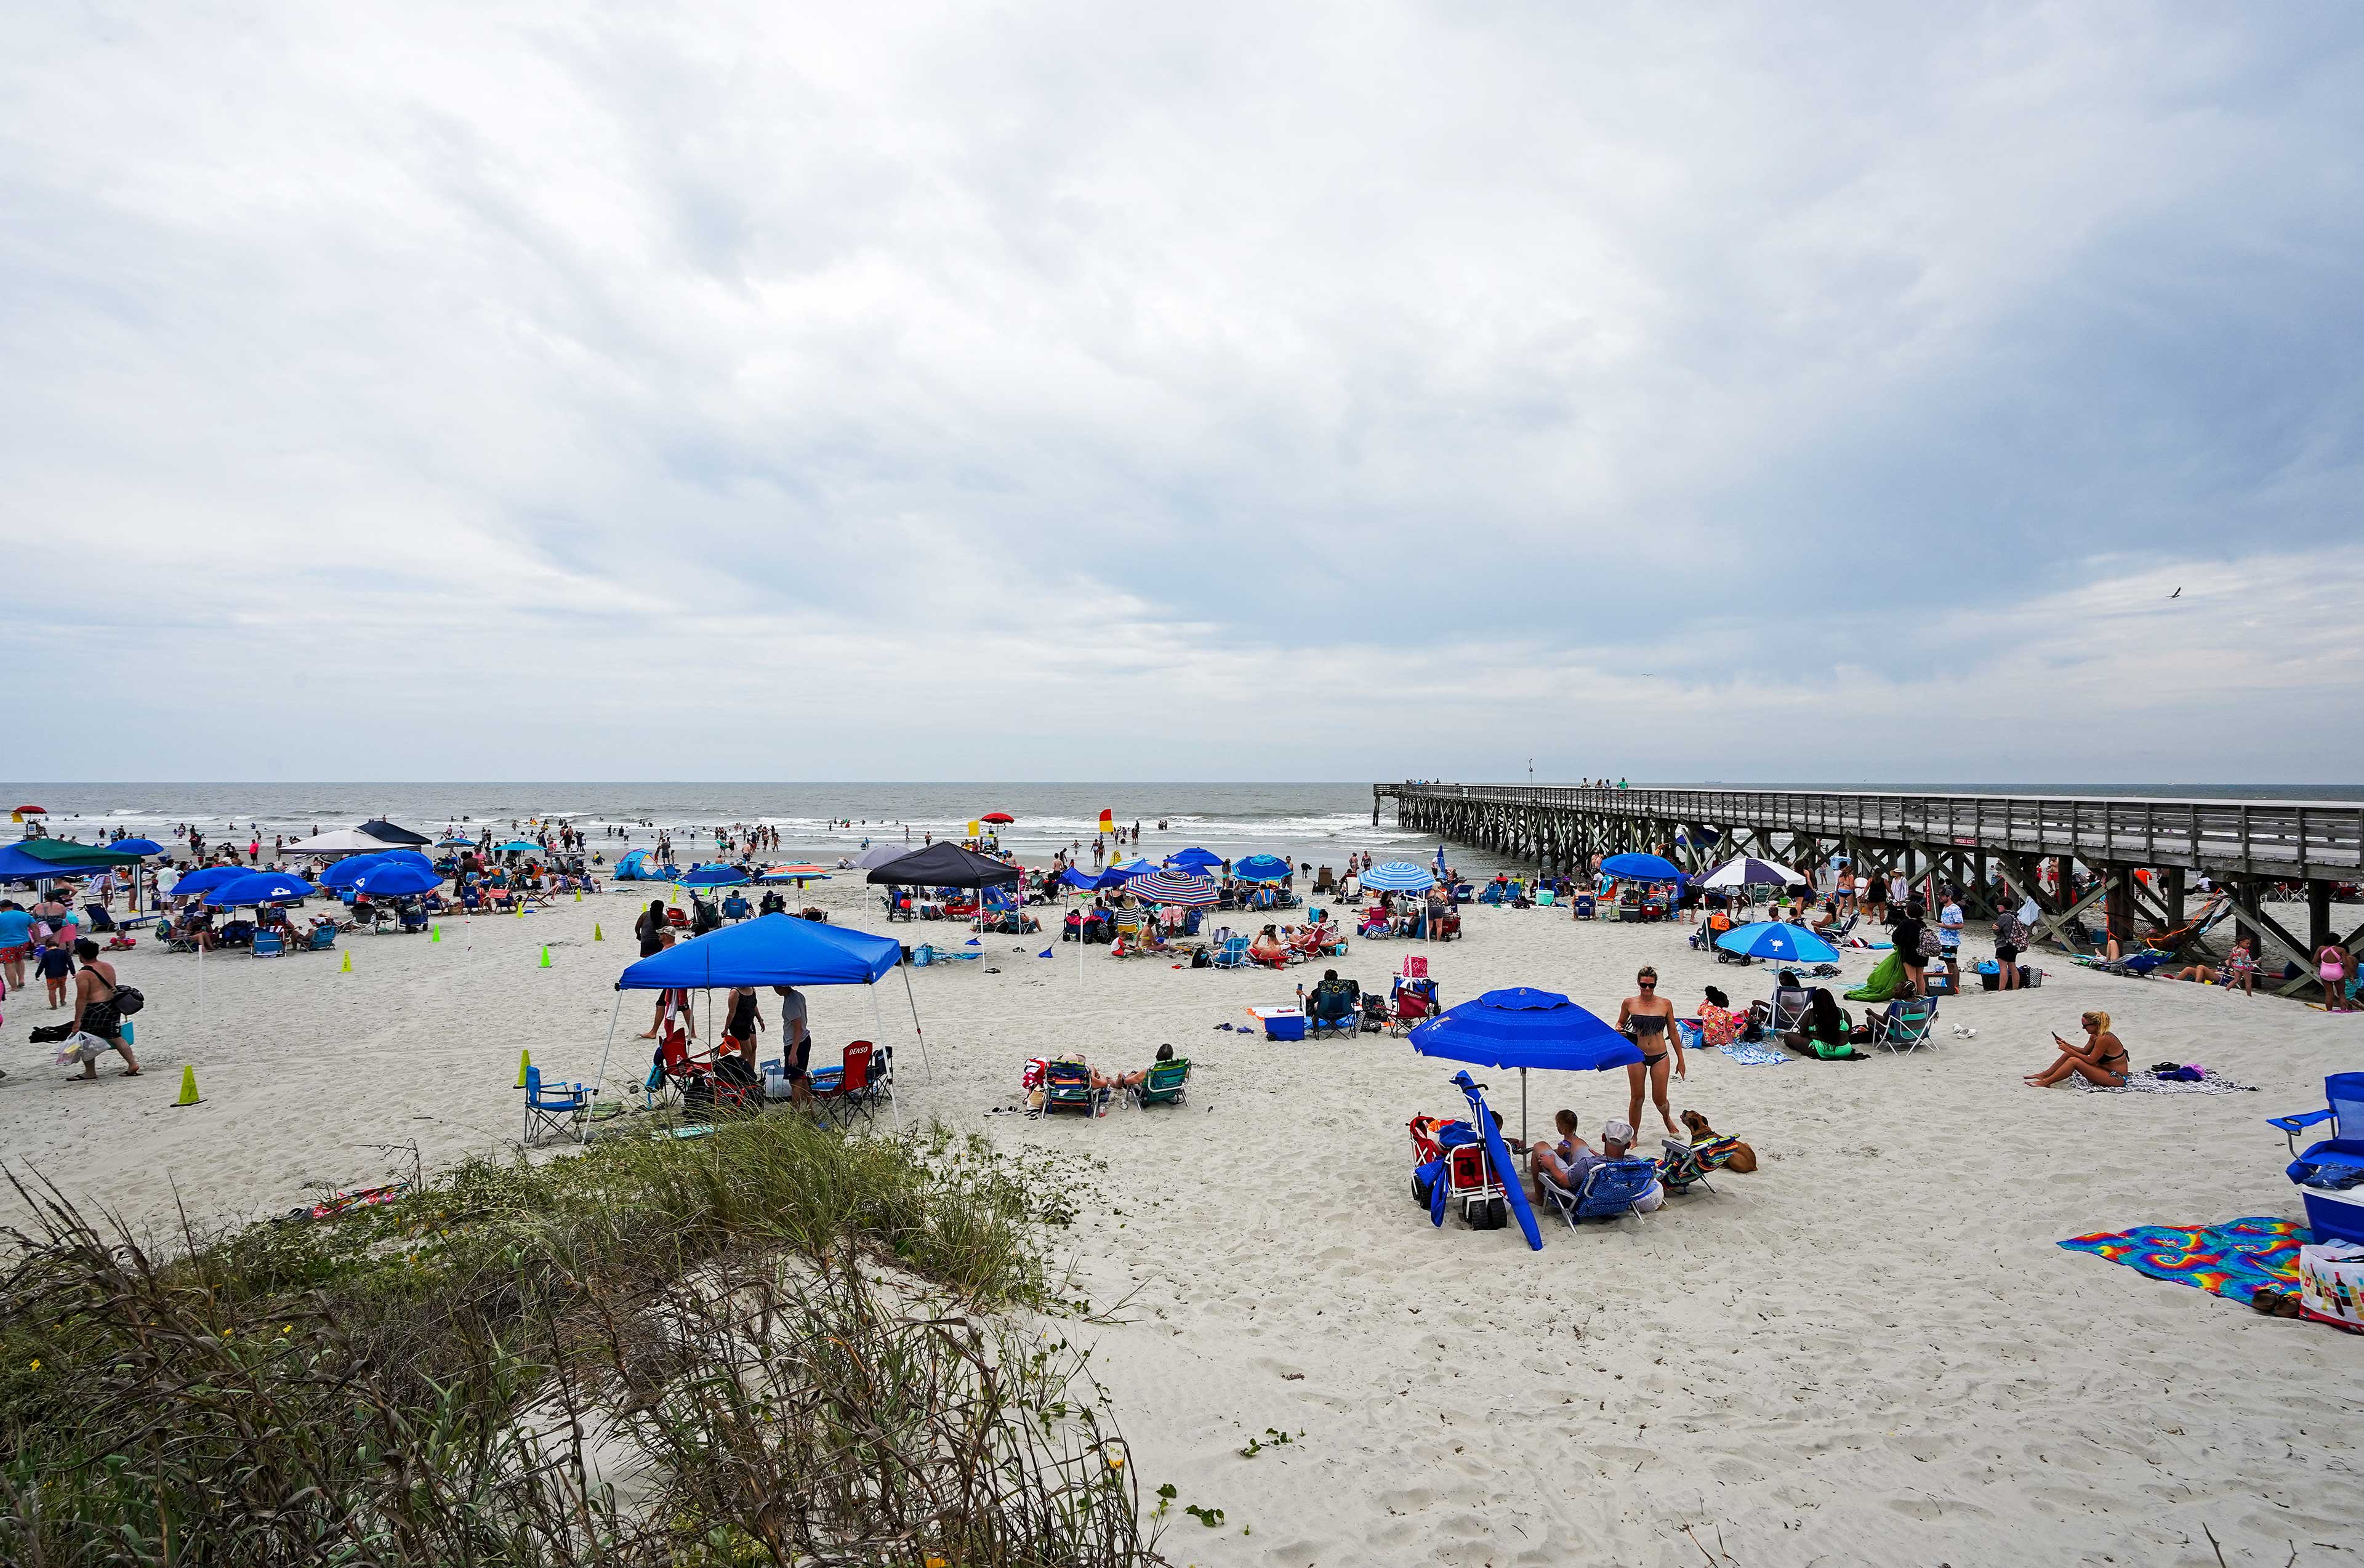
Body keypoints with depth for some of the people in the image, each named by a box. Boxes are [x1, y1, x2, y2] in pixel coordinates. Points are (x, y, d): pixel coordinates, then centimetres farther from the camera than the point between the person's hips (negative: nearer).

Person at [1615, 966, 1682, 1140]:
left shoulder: (1665, 1004, -1)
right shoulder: (1629, 1003, -2)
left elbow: (1673, 1033, 7)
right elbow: (1620, 1023, 14)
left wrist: (1680, 1059, 8)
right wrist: (1619, 1030, -11)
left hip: (1660, 1057, 0)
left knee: (1660, 1100, 5)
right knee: (1637, 1098, 4)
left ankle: (1667, 1119, 40)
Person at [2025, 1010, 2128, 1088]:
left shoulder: (2103, 1039, -25)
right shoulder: (2095, 1036, 4)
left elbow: (2091, 1060, -22)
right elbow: (2085, 1051, 16)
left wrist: (2071, 1051, -15)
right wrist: (2067, 1045, 3)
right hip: (2106, 1071, 10)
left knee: (2074, 1061, -23)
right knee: (2069, 1054, 4)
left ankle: (2046, 1082, -17)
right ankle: (2045, 1075, 11)